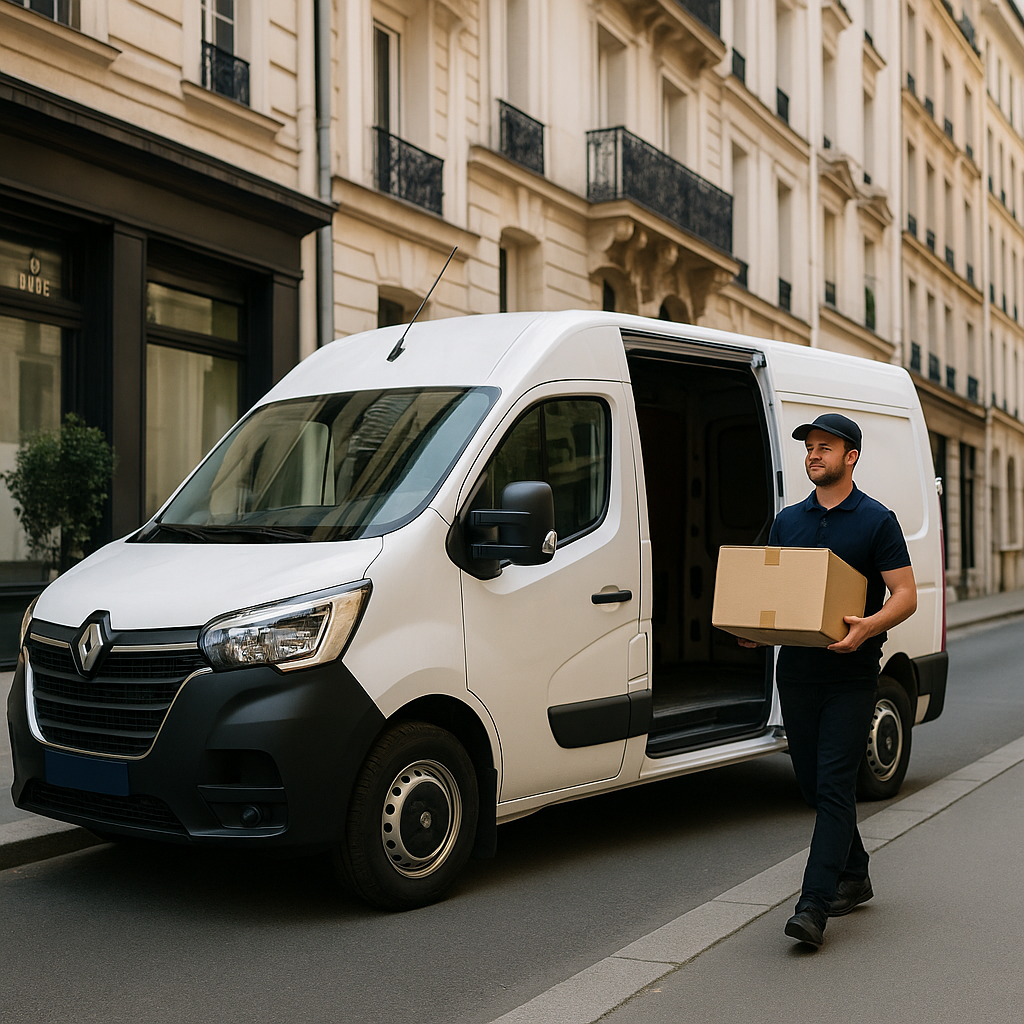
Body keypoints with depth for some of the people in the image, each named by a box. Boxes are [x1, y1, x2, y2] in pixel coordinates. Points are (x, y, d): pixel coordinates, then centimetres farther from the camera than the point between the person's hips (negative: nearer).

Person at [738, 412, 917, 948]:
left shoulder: (877, 520, -2)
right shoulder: (787, 521, 13)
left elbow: (906, 594, -6)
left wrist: (867, 627, -25)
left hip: (851, 677, -6)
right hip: (796, 672, 6)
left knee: (834, 785, -9)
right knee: (814, 784, 12)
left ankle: (814, 904, -11)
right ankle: (854, 878, 30)